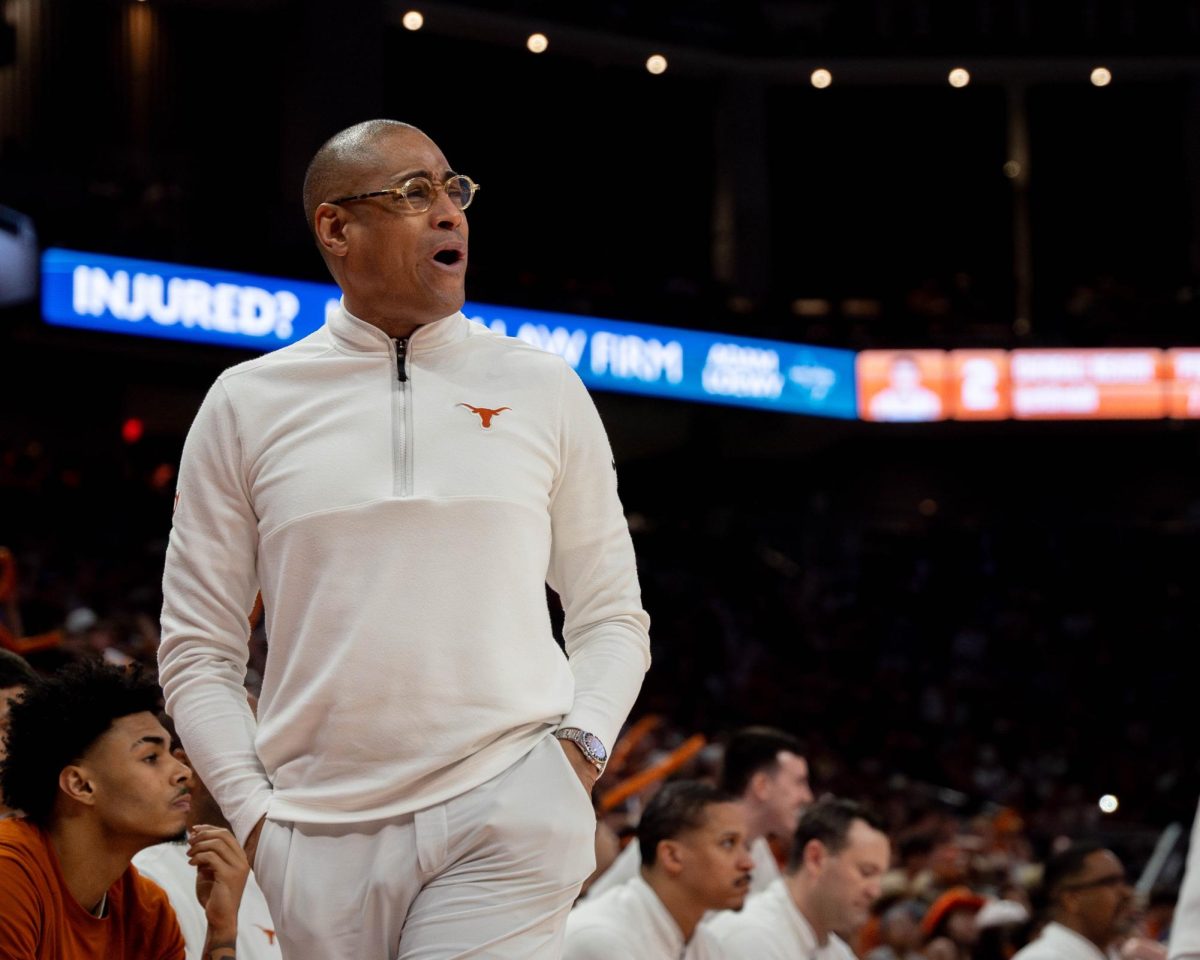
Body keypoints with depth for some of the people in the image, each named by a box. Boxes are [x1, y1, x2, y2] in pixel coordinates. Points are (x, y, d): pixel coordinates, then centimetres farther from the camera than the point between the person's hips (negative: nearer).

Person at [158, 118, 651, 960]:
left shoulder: (543, 388, 10)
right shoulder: (246, 404, 8)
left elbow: (613, 619, 13)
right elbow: (198, 650, 9)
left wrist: (580, 749, -4)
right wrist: (254, 813, -1)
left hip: (506, 818, -1)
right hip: (320, 837, 1)